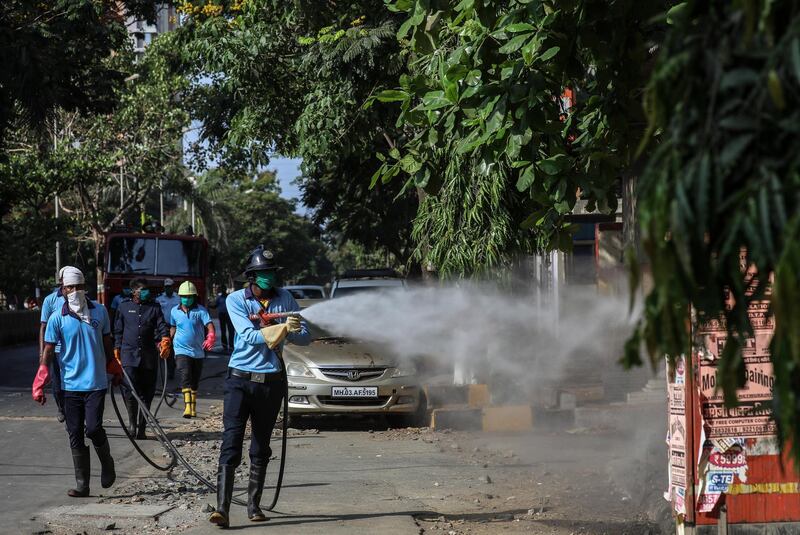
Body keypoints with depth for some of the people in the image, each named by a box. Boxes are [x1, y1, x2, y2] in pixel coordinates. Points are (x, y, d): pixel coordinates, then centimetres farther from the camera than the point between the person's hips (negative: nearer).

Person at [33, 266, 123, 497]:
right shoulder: (57, 318, -1)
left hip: (96, 382, -1)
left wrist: (115, 370, 23)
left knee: (93, 428, -13)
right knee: (75, 435, 2)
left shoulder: (99, 311, 4)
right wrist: (39, 385, -5)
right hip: (71, 384, 1)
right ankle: (82, 484, 9)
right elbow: (48, 353, 0)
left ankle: (107, 463, 15)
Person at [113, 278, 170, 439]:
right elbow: (118, 330, 15)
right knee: (131, 391, -14)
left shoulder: (154, 308, 11)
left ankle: (141, 428, 11)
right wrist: (117, 350, 9)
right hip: (129, 354, -2)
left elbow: (162, 326, 1)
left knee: (147, 394, 3)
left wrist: (165, 339, -19)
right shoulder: (124, 307, 10)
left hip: (149, 357, 2)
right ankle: (133, 424, 3)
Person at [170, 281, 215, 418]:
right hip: (182, 349, -1)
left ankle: (193, 407, 27)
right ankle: (188, 407, -30)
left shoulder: (201, 310, -5)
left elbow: (209, 324, -16)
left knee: (195, 381, 12)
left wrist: (211, 336, -35)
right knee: (185, 377, -20)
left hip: (198, 351, 1)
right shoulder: (175, 311, 4)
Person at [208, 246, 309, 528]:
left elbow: (305, 336, 2)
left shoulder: (285, 299, 5)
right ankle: (222, 508, -18)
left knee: (260, 448, 11)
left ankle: (254, 505, 20)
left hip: (271, 381, 3)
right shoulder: (236, 300, -4)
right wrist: (283, 328, -25)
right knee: (231, 442, -12)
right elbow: (249, 336, -16)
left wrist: (293, 331, -20)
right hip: (240, 379, -3)